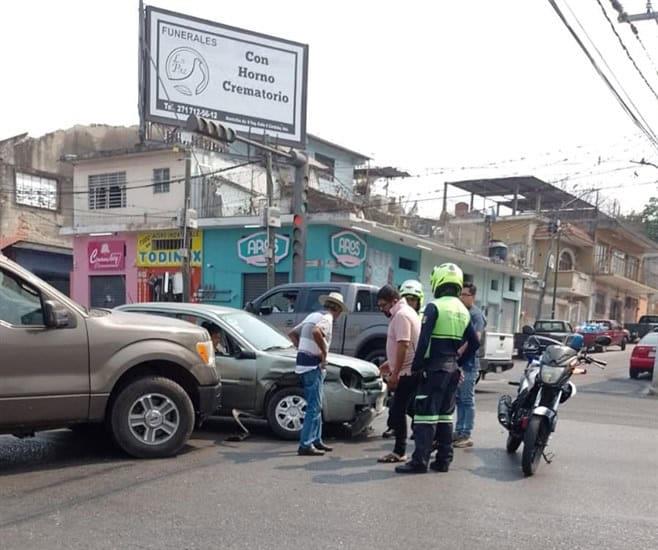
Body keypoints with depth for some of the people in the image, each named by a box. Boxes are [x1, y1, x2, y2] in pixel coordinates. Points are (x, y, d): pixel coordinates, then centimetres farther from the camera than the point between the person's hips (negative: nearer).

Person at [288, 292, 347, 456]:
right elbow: (316, 332, -33)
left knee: (315, 405, 18)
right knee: (314, 407, -6)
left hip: (303, 362, 10)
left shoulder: (313, 315, 18)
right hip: (313, 365, -9)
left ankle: (316, 440, 25)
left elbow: (292, 333, 23)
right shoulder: (327, 318, -10)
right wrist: (324, 352, -21)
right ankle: (305, 445, -5)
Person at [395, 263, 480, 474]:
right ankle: (443, 460, 16)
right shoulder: (463, 311, 12)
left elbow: (424, 340, -18)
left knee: (425, 414, -6)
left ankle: (420, 460, -7)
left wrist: (416, 366, -10)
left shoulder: (434, 306, -11)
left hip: (434, 368, -7)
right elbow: (474, 343, 13)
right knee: (445, 415, 13)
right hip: (453, 368, 7)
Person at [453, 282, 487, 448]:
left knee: (467, 400, -2)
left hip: (469, 363, -8)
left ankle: (466, 435, 3)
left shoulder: (476, 314, -9)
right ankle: (459, 431, 20)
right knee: (459, 399, 13)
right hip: (457, 362, 8)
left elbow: (476, 338, -20)